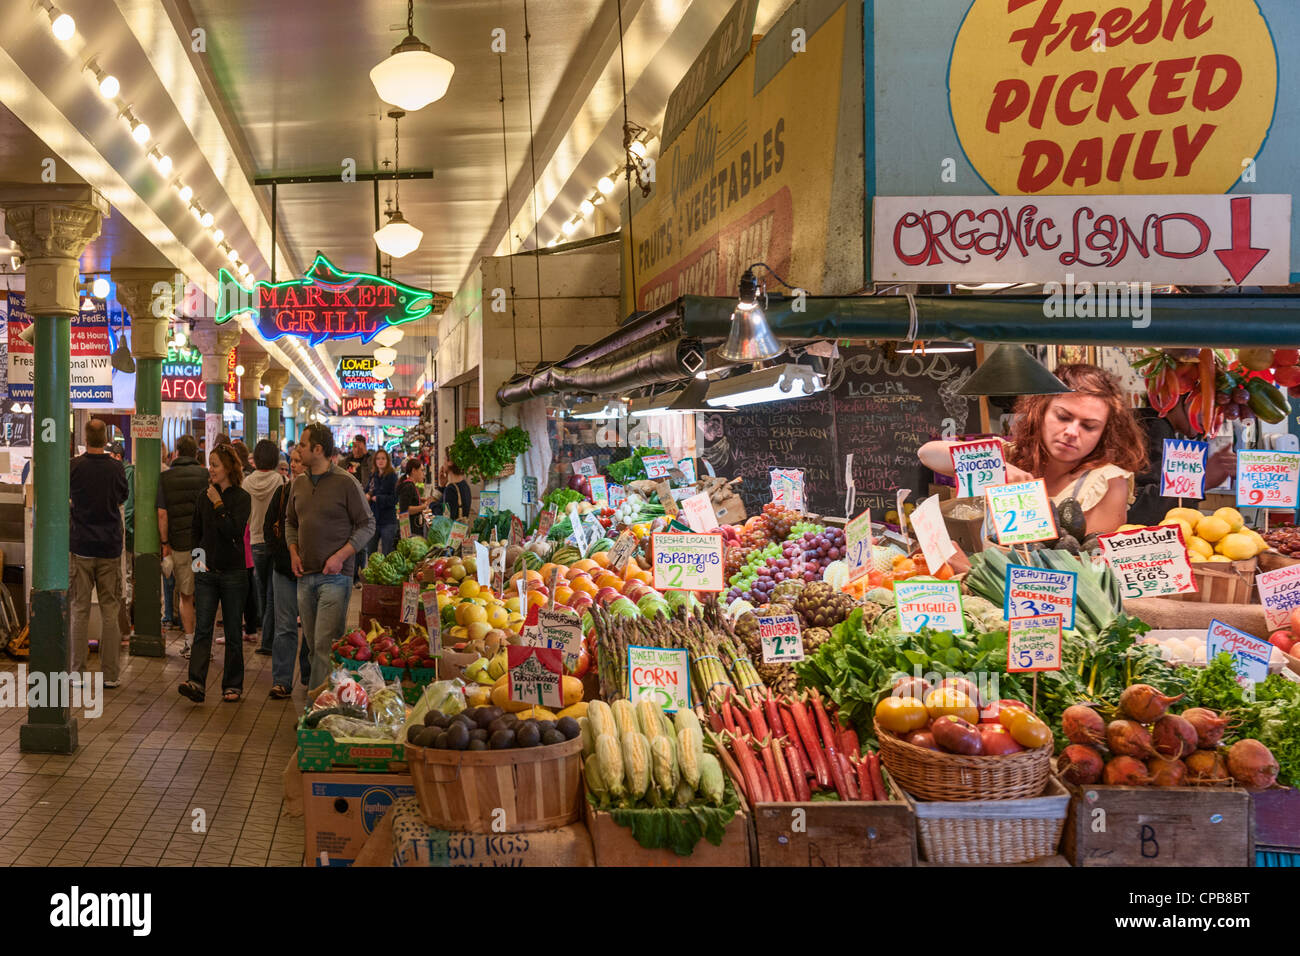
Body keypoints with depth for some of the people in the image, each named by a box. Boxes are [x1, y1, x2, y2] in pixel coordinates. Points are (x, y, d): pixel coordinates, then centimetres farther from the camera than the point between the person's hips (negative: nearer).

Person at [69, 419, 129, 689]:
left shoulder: (74, 466, -7)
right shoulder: (116, 468, -2)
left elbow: (64, 496, 9)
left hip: (80, 547, -1)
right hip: (110, 548, 1)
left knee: (80, 611, 5)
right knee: (110, 611, 5)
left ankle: (77, 671, 6)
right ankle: (110, 674, 5)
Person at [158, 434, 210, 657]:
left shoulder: (165, 477, 0)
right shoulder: (206, 475, 1)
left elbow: (162, 514, -4)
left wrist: (165, 543, 3)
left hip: (180, 544, 0)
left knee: (185, 595, 10)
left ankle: (189, 641, 11)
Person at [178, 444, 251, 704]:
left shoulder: (242, 498, -5)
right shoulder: (204, 497, 9)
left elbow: (234, 531, -18)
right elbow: (196, 532, 16)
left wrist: (218, 505, -15)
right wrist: (197, 558, 3)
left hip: (233, 572, -3)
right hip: (206, 573, 3)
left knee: (232, 632, 5)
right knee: (202, 629, -7)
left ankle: (233, 685, 15)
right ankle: (196, 683, -15)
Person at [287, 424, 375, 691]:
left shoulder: (345, 483, -6)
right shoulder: (299, 483, 13)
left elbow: (367, 525, -4)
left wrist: (340, 556, -13)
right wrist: (294, 552, 6)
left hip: (335, 576, -6)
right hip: (305, 575, 6)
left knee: (325, 645, -12)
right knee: (312, 643, 10)